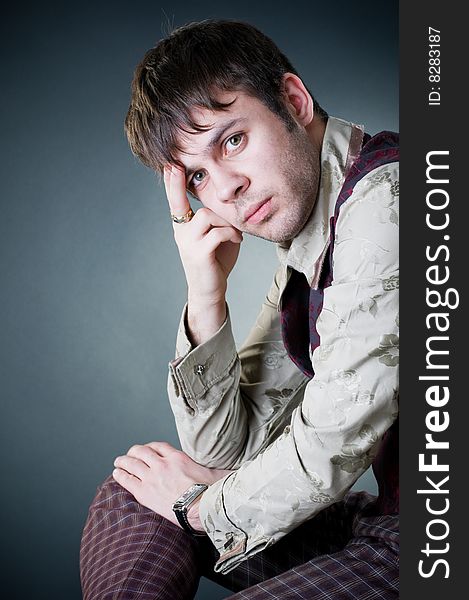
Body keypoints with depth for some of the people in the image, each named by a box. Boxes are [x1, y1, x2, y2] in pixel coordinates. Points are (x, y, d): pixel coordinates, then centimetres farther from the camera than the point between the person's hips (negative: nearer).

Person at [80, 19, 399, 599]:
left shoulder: (385, 193, -21)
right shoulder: (300, 258, 6)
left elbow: (330, 449, -22)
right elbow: (230, 454, 6)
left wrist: (204, 505, -2)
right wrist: (206, 295, -8)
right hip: (383, 518, 9)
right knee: (134, 491, 10)